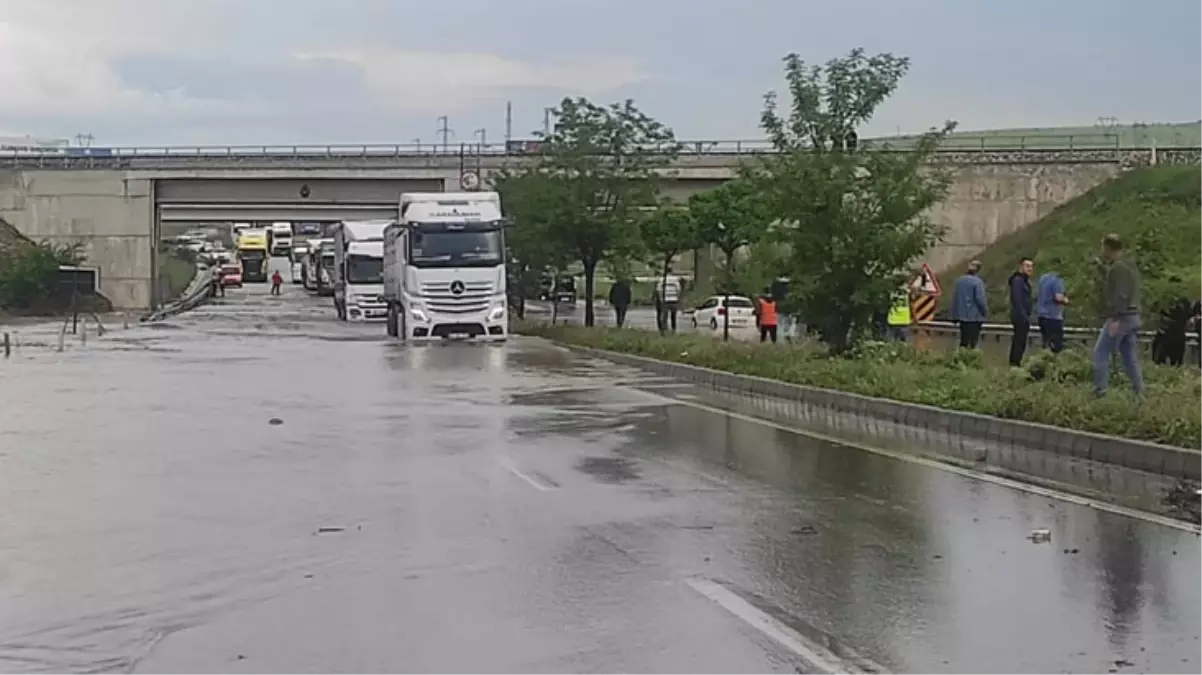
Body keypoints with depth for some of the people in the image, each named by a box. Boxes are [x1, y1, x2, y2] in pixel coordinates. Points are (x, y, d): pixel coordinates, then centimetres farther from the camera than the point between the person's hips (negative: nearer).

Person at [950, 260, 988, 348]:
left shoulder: (959, 280, 7)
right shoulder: (978, 282, -14)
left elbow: (954, 298, 11)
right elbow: (980, 299, -15)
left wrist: (954, 315, 17)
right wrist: (985, 312, -1)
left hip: (962, 315, 6)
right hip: (974, 316, -6)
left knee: (964, 340, 13)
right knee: (972, 341, -4)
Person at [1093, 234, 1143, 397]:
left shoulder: (1117, 267, -11)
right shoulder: (1129, 266, 19)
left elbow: (1121, 295, -21)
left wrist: (1115, 319, -26)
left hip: (1120, 318, -9)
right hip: (1133, 317, 10)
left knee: (1100, 353, -7)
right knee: (1131, 358, 9)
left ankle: (1100, 390, -12)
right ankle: (1139, 392, 7)